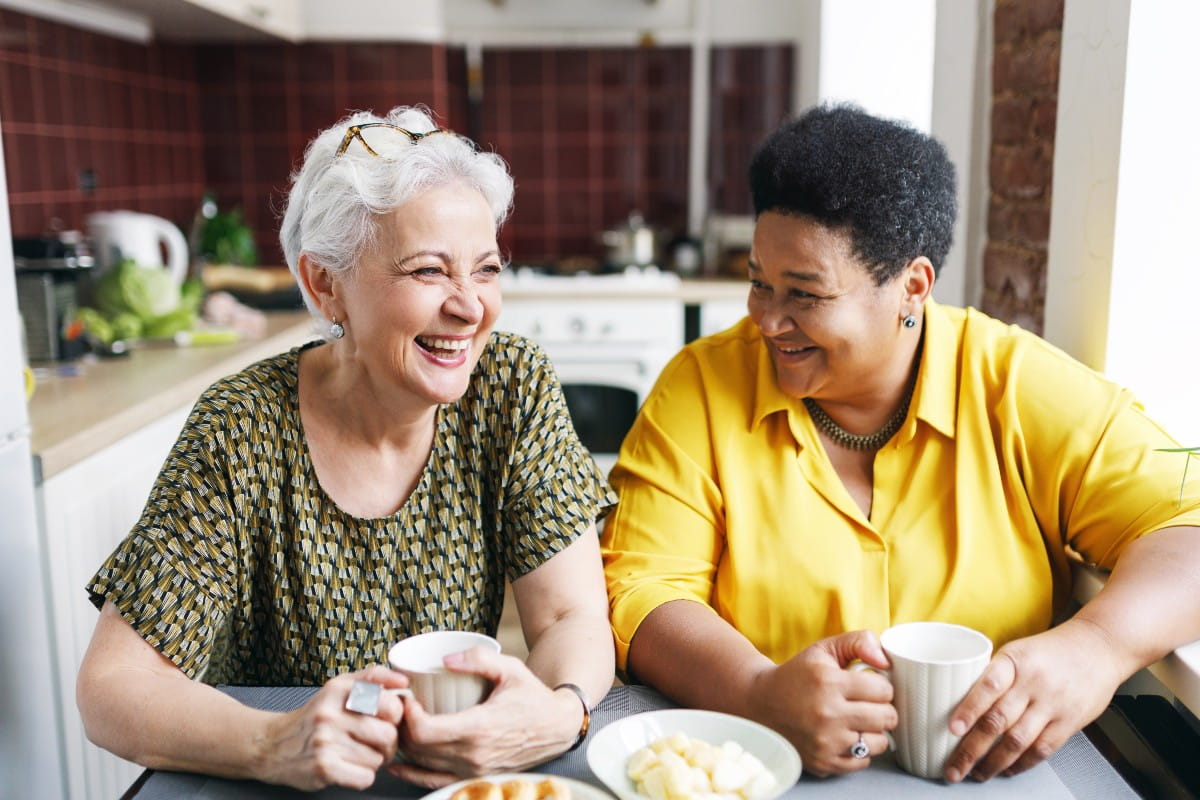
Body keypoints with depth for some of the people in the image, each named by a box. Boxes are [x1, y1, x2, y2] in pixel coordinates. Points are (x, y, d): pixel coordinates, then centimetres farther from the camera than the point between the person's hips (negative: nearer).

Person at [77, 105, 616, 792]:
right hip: (286, 788, -1)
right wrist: (275, 747, -31)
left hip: (468, 771, 2)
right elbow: (113, 684, -13)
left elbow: (576, 620, -10)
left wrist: (560, 711, -31)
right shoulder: (240, 434, -13)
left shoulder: (515, 385, -8)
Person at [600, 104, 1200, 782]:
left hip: (993, 776, 4)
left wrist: (1095, 649, -23)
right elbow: (643, 594, -8)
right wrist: (762, 693, -27)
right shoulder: (701, 390, -3)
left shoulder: (1020, 387, -1)